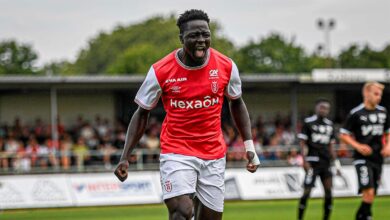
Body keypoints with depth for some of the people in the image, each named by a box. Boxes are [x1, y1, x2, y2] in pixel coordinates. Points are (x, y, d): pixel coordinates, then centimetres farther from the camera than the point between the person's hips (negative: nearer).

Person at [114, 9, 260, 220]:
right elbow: (142, 113, 2)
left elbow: (236, 103, 15)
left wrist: (249, 145, 8)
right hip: (176, 153, -3)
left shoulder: (226, 66, -3)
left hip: (214, 155, 3)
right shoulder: (161, 71, -9)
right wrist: (125, 157, -4)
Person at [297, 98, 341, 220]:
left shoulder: (329, 125, 14)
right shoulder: (308, 122, -2)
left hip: (326, 162, 5)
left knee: (328, 191, 0)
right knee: (307, 190, -8)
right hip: (313, 161, -5)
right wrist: (304, 161, -12)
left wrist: (336, 162, 11)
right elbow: (302, 143, -4)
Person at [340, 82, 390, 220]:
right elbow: (343, 135, -3)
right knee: (369, 191, -19)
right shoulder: (356, 113, -7)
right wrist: (358, 146, -17)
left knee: (371, 195, 8)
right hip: (362, 158, -6)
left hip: (377, 158, 6)